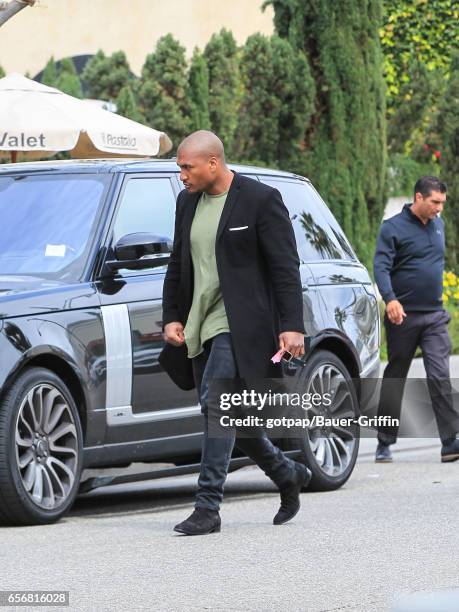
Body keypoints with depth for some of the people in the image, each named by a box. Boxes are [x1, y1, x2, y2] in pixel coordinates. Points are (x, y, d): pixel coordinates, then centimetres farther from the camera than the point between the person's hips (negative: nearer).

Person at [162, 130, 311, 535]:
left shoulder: (260, 200, -9)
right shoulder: (187, 202, 12)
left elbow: (285, 267, -10)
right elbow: (177, 265, 20)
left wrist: (292, 326, -15)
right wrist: (172, 316, 11)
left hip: (240, 324, -8)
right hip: (201, 326, 8)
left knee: (216, 405, -17)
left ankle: (208, 508, -16)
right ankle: (288, 475, 31)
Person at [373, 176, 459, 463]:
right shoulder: (393, 228, -7)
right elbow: (381, 266, -16)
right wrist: (390, 299, -32)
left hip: (435, 315, 4)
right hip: (403, 316, -4)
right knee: (395, 378, 6)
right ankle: (385, 444, 15)